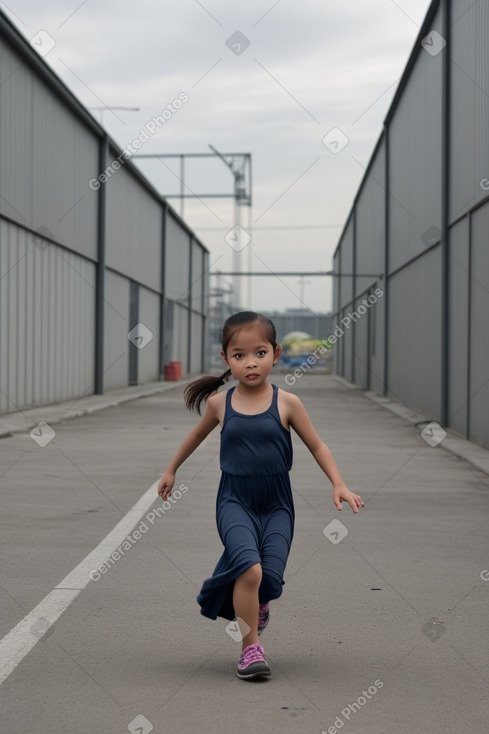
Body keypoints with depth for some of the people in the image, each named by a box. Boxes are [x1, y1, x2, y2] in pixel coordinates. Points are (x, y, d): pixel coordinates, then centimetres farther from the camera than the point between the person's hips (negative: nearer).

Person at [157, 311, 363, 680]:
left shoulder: (286, 403, -4)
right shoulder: (220, 403, 0)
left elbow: (317, 445, 5)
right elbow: (197, 435, 19)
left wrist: (339, 484, -7)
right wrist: (171, 470, 30)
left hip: (276, 504, 1)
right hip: (235, 501, -1)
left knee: (270, 578, -9)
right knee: (249, 568, -23)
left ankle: (257, 604, 29)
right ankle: (251, 649, -7)